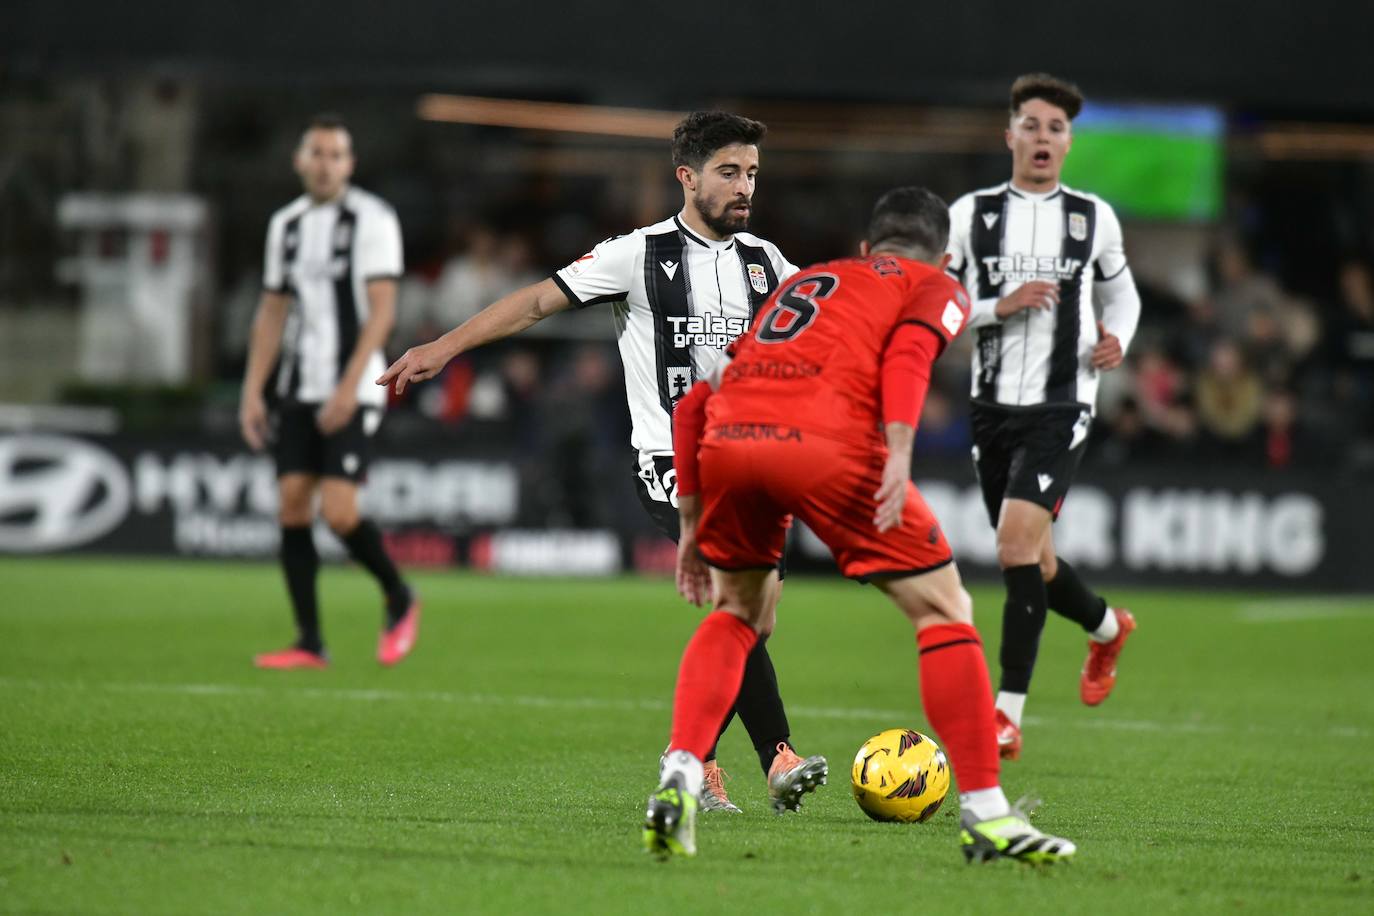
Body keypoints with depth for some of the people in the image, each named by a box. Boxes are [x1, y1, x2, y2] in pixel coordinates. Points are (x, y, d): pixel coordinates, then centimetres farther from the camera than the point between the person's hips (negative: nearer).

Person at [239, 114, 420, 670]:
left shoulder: (372, 219, -7)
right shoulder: (286, 224, 12)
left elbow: (381, 311, -13)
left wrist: (349, 386, -20)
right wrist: (252, 393, 9)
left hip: (353, 392, -6)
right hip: (298, 392, 6)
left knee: (338, 513, -14)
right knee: (292, 506, -2)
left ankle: (399, 600, 12)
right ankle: (310, 644, 3)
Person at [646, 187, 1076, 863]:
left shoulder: (800, 283, 38)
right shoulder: (937, 288, 24)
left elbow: (695, 403, 32)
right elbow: (907, 350, -2)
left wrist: (692, 525, 36)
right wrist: (900, 453, -15)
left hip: (727, 440, 5)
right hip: (825, 441, -5)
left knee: (736, 610, 29)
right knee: (945, 612, 9)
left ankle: (678, 781, 11)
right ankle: (986, 818, 4)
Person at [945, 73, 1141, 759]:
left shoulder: (1094, 218, 5)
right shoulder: (971, 214, 3)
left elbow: (1121, 294, 20)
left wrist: (1118, 341, -1)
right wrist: (999, 307, -13)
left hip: (1061, 407, -3)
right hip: (993, 406, 3)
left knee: (1016, 544, -19)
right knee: (1033, 562, 12)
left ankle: (1008, 715, -16)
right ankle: (1108, 628, 46)